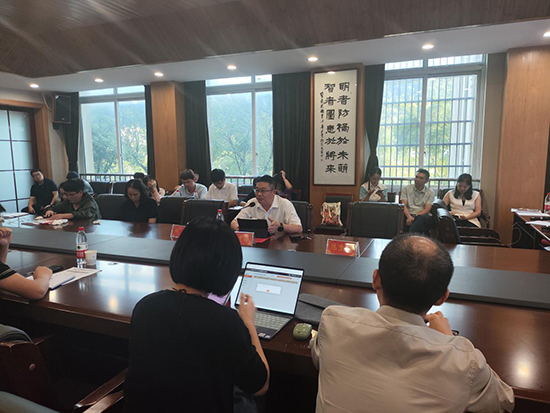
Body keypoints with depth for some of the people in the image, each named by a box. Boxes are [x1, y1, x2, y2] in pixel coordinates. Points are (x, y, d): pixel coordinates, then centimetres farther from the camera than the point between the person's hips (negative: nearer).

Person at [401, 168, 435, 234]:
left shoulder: (430, 193, 14)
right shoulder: (406, 189, 15)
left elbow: (426, 210, 1)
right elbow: (404, 205, 2)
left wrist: (415, 216, -18)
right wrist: (409, 216, -20)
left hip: (422, 215, 0)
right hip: (408, 215, 1)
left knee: (421, 218, -38)